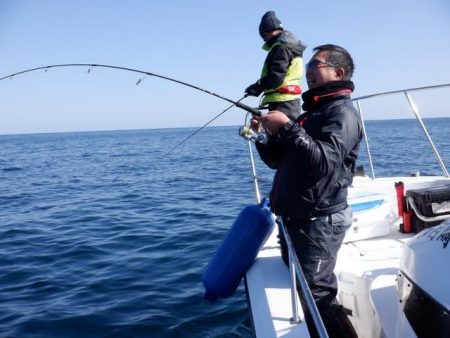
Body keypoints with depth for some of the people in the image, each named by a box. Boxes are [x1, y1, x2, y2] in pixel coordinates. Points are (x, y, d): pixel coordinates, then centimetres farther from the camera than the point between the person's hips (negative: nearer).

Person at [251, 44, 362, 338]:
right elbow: (278, 160, 22)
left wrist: (287, 128, -27)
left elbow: (324, 162, -28)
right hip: (293, 219, 10)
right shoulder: (311, 114, 20)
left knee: (317, 297, -10)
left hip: (319, 222, -10)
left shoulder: (342, 112, -10)